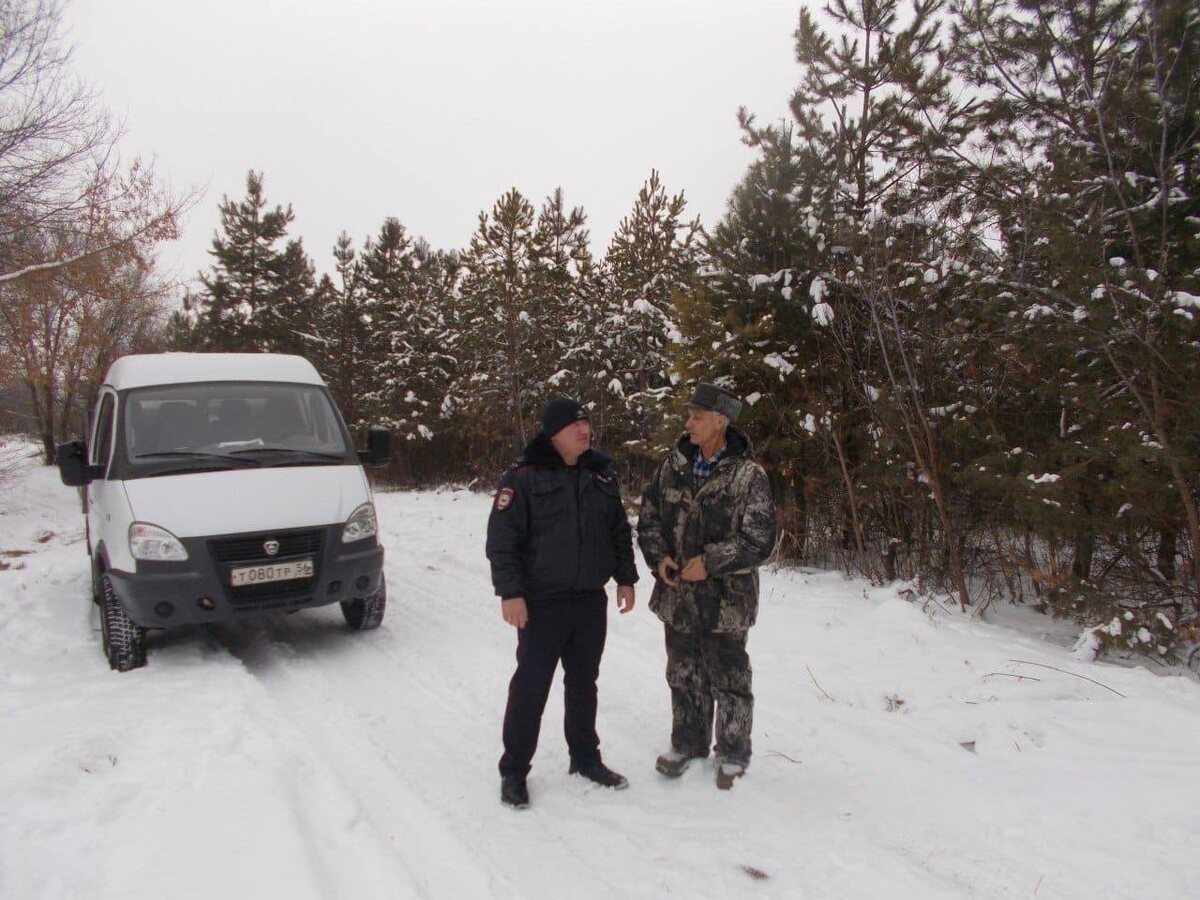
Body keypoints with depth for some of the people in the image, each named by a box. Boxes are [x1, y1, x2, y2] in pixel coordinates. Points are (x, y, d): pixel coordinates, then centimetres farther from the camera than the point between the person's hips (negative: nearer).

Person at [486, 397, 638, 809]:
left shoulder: (601, 474, 7)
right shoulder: (524, 477, -11)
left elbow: (620, 531, 15)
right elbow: (502, 539, -12)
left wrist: (625, 578, 12)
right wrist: (510, 592, -17)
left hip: (591, 601, 5)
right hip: (541, 602, -5)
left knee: (583, 683, 16)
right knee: (531, 686, 1)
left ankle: (585, 757, 32)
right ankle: (514, 770, 16)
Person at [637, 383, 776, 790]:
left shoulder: (748, 476, -13)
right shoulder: (673, 466, 2)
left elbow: (759, 541, -15)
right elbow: (648, 516, 10)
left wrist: (710, 563, -19)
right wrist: (659, 557, -5)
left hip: (725, 600, -5)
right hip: (677, 595, 5)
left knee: (728, 680, 9)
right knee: (684, 675, 19)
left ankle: (732, 753, 28)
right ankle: (687, 742, 38)